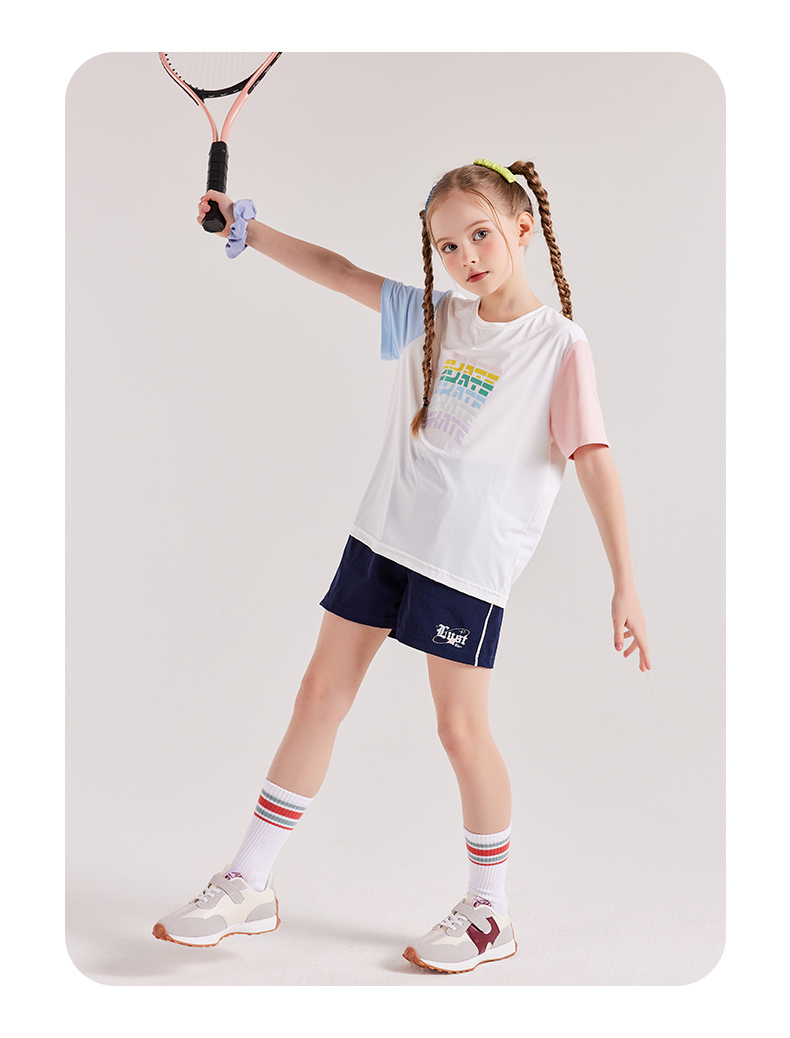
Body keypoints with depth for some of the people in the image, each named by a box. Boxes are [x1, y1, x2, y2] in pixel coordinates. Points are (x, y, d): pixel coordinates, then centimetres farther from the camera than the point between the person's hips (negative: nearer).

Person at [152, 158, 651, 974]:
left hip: (469, 559, -6)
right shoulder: (431, 318, 8)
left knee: (460, 727, -1)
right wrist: (248, 230, 7)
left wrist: (625, 586, -17)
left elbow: (594, 462, -12)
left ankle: (489, 914, 21)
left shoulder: (558, 344, -7)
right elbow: (340, 272, 13)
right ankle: (248, 888, 21)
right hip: (383, 535, 6)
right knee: (321, 693, 8)